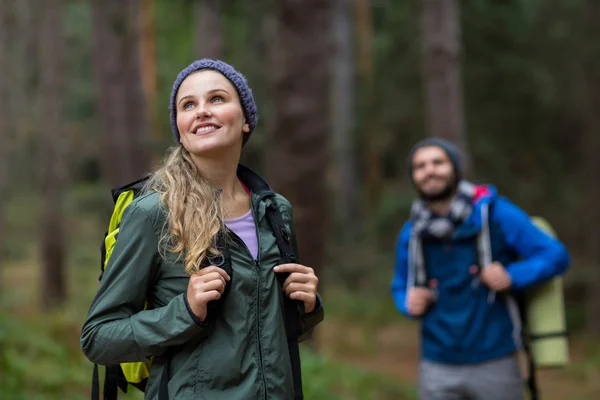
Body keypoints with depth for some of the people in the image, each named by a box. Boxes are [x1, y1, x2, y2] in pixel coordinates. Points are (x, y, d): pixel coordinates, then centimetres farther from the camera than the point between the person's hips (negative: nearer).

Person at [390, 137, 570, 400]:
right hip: (437, 367, 3)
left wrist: (513, 277, -21)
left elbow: (556, 255, -4)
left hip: (494, 363, -2)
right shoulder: (411, 233, 5)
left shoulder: (496, 213, -6)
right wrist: (408, 303, -4)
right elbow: (400, 287, 19)